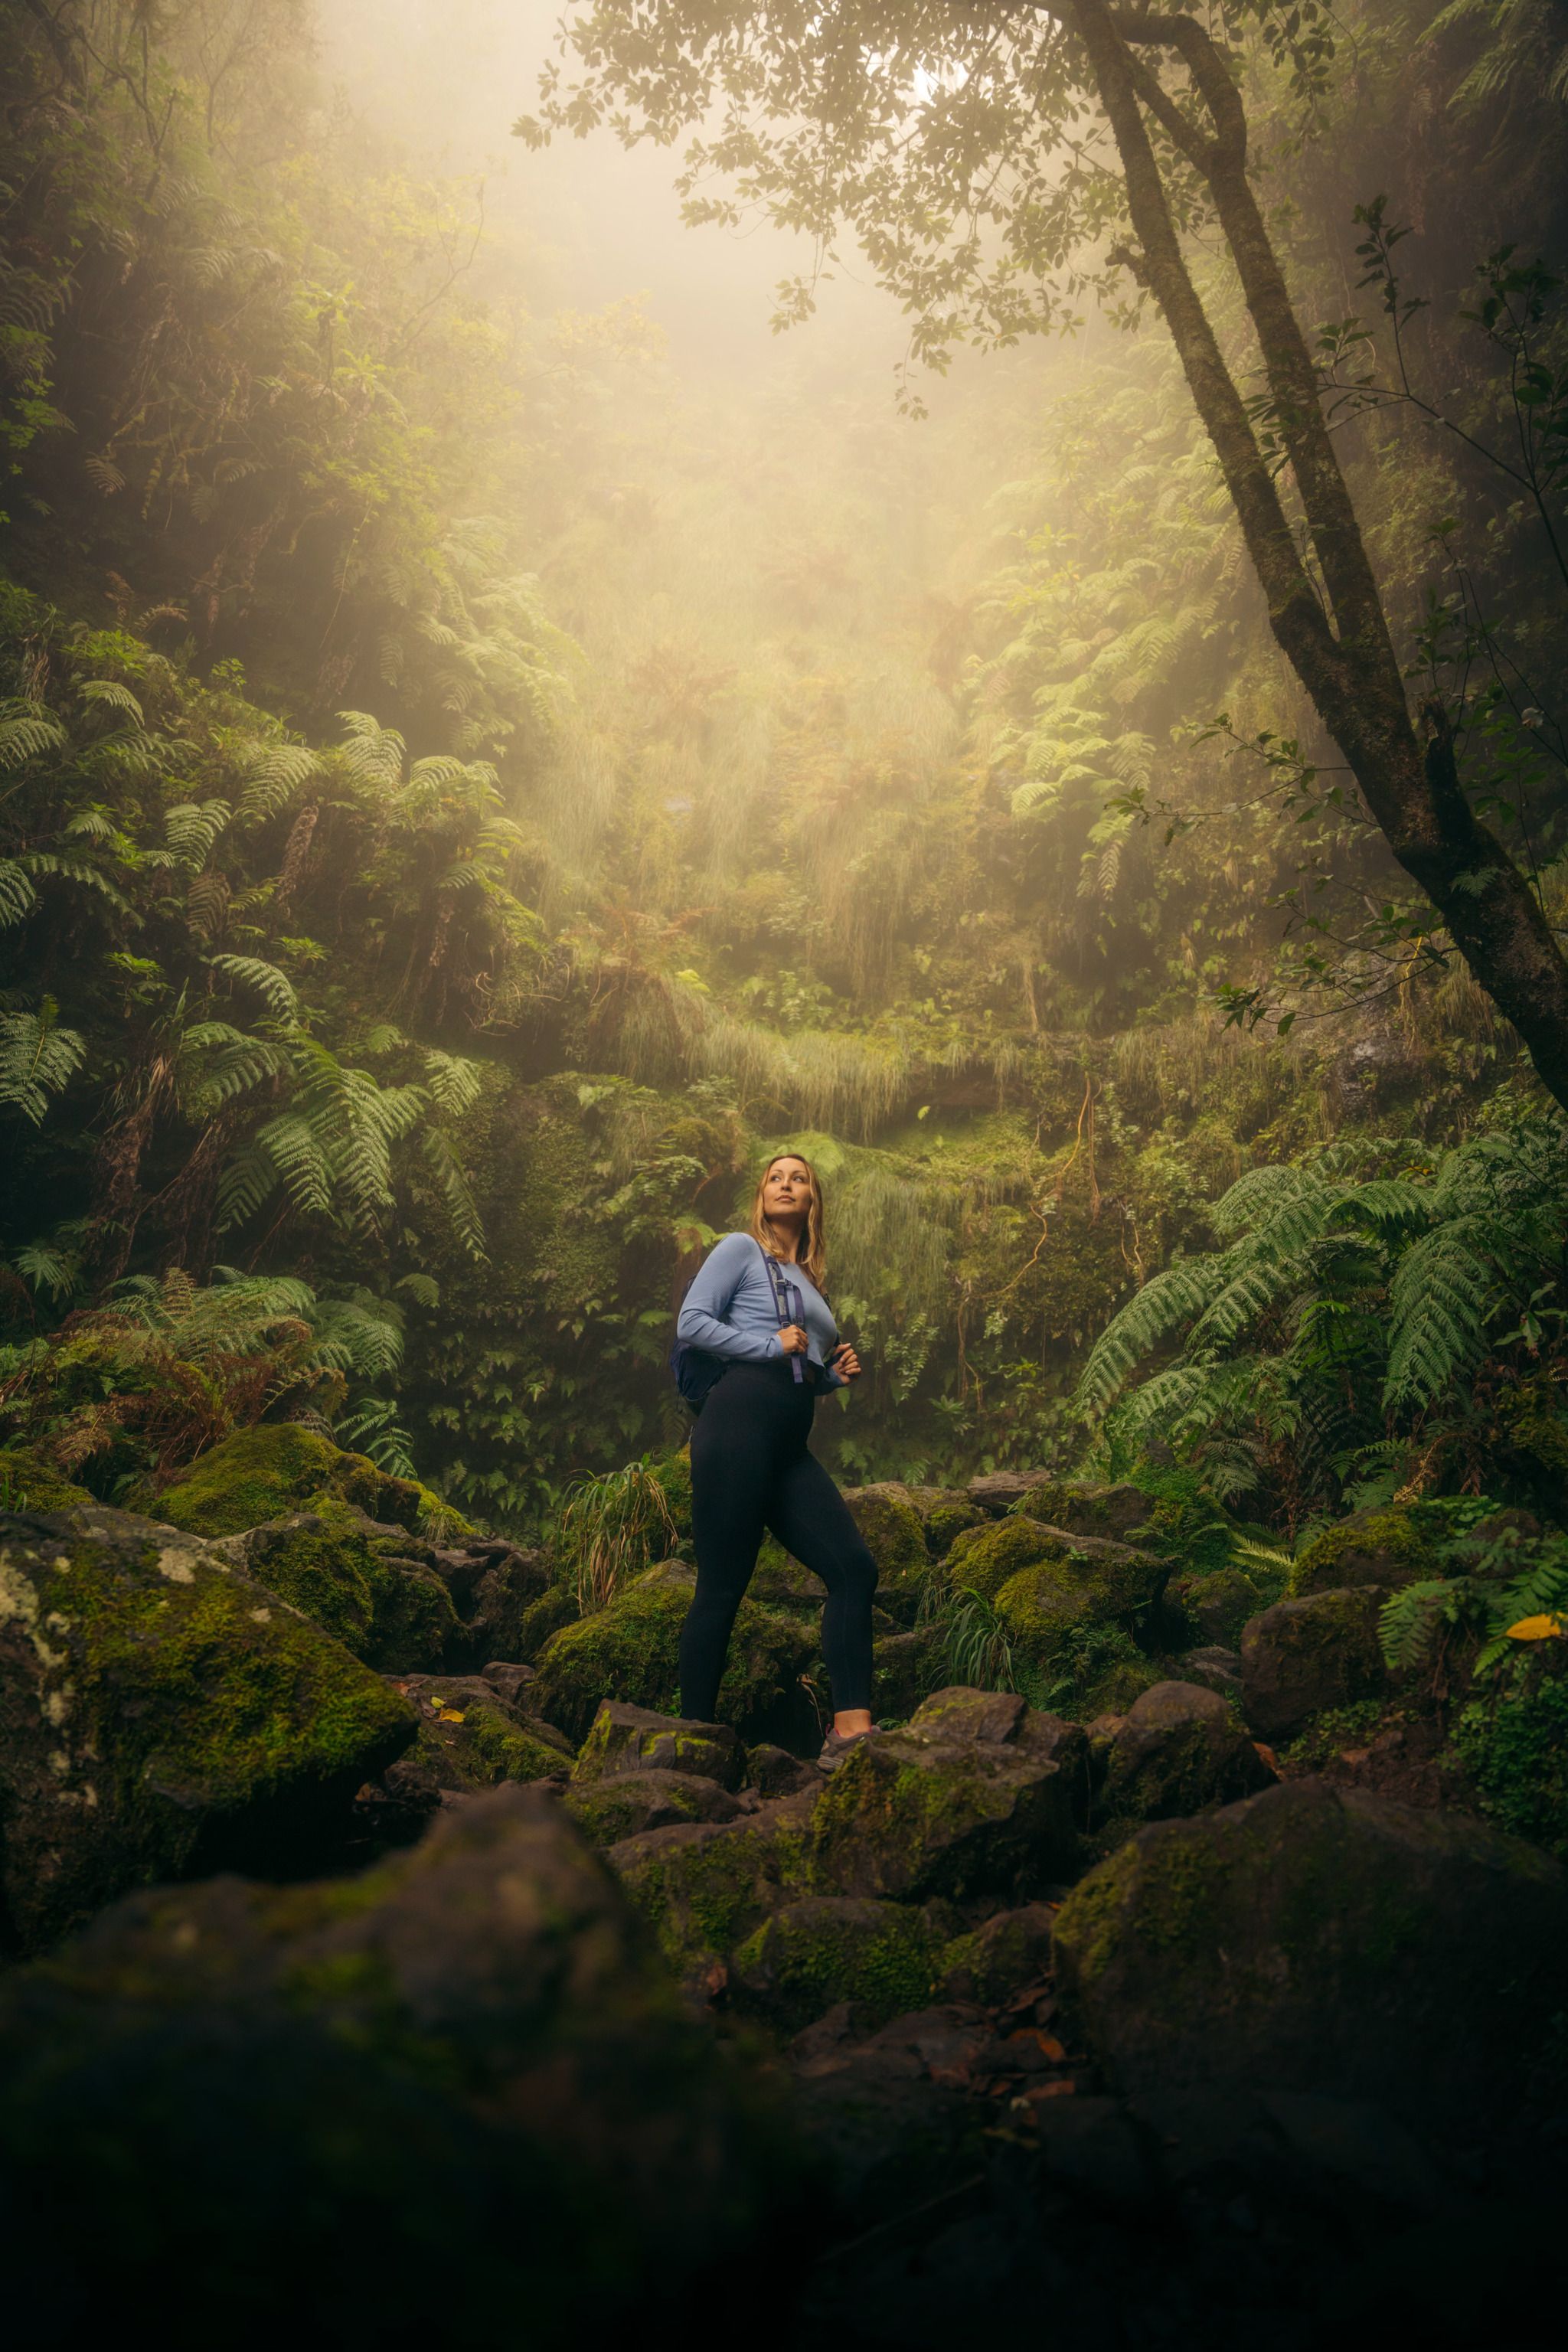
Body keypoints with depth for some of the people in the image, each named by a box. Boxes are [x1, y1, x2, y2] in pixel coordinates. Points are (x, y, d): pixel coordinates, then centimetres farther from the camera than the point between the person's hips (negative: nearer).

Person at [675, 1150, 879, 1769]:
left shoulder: (808, 1281, 27)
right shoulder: (740, 1249, 6)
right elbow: (692, 1322, -6)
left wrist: (836, 1372, 11)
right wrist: (772, 1345, -8)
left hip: (790, 1445, 8)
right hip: (740, 1421, -8)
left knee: (853, 1567, -6)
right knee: (722, 1588, -7)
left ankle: (851, 1729, -10)